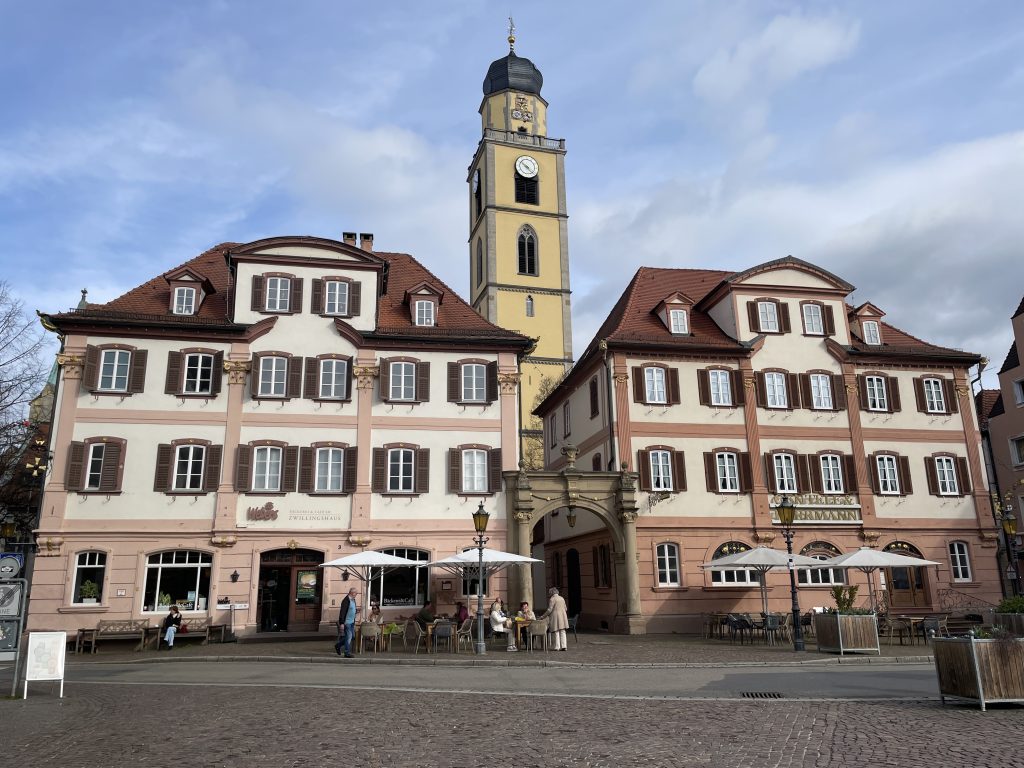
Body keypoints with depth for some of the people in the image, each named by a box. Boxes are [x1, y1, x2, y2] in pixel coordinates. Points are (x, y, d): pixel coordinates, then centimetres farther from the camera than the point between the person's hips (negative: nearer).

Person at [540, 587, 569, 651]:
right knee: (562, 632, 7)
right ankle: (564, 646, 2)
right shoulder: (562, 598, 14)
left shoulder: (552, 599, -8)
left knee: (556, 632, -1)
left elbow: (549, 610, -12)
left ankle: (557, 647, -1)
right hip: (563, 616, 6)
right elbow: (565, 608, 17)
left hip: (555, 616, -6)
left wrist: (543, 616, -4)